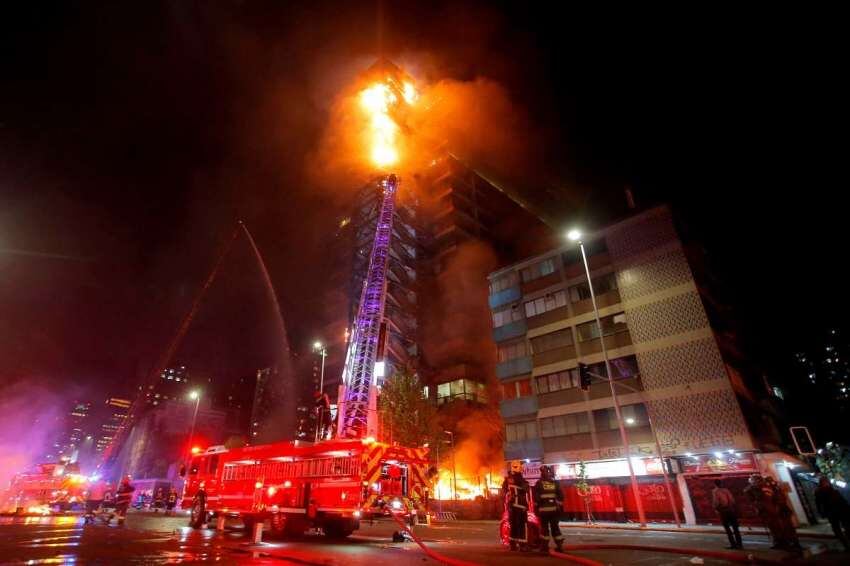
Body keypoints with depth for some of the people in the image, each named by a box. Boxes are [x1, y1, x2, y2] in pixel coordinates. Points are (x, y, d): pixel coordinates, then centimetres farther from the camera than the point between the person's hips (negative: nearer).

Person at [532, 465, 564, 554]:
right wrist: (560, 506, 13)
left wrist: (536, 507, 2)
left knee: (544, 528, 0)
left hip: (543, 509, -3)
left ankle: (544, 547, 0)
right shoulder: (555, 483, 9)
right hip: (554, 509, 4)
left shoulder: (539, 483, -2)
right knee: (555, 527, 13)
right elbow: (561, 496, 8)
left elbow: (536, 497, -5)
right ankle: (559, 546, 14)